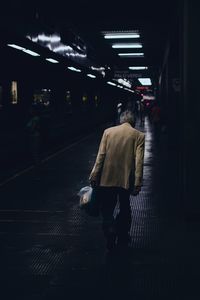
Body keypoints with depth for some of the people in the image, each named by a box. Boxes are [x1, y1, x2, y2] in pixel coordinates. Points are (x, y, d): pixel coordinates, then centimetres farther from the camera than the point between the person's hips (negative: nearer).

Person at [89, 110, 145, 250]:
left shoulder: (108, 132, 1)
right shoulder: (139, 136, -1)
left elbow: (100, 156, -2)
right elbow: (139, 161, -8)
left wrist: (94, 176, 2)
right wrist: (138, 183, -8)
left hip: (107, 178, 0)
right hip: (127, 179, 1)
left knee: (107, 210, 8)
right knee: (125, 209, 20)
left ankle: (110, 232, -16)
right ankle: (123, 237, 28)